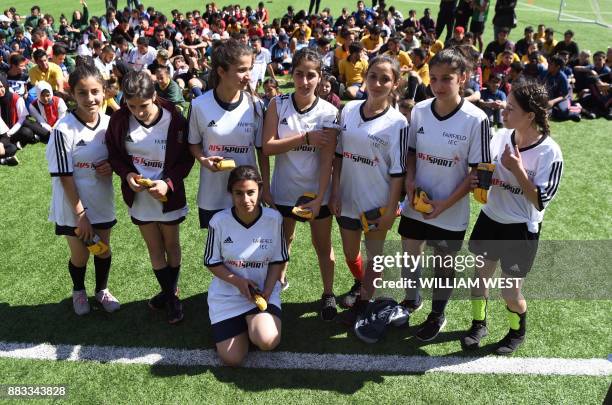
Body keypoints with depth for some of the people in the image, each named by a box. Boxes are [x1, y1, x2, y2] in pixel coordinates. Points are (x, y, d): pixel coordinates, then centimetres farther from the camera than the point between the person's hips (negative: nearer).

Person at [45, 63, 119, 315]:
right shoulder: (64, 129, -21)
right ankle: (78, 291, 43)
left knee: (104, 249, 18)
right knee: (80, 256, 13)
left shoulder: (109, 123, -8)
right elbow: (64, 176, -17)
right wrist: (80, 214, -16)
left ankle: (102, 290, 44)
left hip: (102, 201, 4)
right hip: (74, 205, -3)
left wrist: (113, 164, -15)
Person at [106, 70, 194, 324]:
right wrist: (127, 174, -19)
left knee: (171, 244, 16)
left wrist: (168, 183, -25)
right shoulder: (119, 120, -12)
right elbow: (114, 154, 1)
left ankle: (170, 292, 34)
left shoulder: (174, 120, -19)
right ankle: (170, 295, 30)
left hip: (168, 195, -2)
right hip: (138, 196, 2)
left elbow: (186, 159, -10)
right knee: (154, 247, 13)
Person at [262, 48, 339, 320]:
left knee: (322, 244, 13)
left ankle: (328, 293, 30)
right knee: (284, 239, 22)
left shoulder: (329, 112, -13)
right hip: (284, 190, 2)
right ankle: (279, 278, 47)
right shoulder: (278, 105, -9)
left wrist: (319, 199, -20)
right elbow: (267, 147, -16)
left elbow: (328, 159, -15)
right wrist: (306, 137, -23)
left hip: (318, 192, -1)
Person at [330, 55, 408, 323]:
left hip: (377, 203, -4)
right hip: (348, 199, 4)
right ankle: (359, 283, 50)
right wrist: (335, 193, 0)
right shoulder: (349, 110, -1)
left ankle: (363, 301, 33)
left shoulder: (397, 123, -13)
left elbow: (398, 172, -11)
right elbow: (338, 154, 3)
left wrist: (390, 210, -12)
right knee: (350, 253, 20)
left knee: (374, 255, 12)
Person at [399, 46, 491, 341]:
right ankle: (411, 299, 48)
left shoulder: (475, 120, -17)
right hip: (415, 205, 4)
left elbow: (477, 172, -13)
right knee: (409, 256, 19)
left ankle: (437, 315, 40)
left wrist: (445, 204, -16)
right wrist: (410, 181, -10)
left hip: (451, 212, -3)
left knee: (443, 263, 15)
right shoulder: (419, 111, -5)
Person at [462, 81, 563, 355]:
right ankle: (478, 324, 42)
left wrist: (517, 170, -27)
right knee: (480, 275, 17)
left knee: (510, 292, 6)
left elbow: (540, 201, -20)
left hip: (520, 230, -5)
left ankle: (517, 332, 38)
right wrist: (478, 180, -11)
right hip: (489, 219, 5)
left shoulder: (549, 153, -19)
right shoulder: (501, 136, -4)